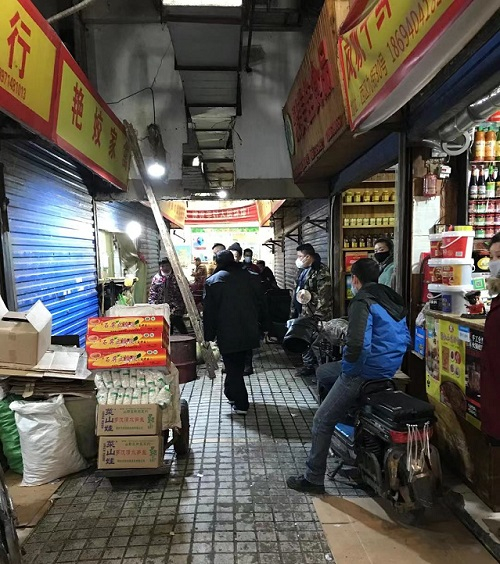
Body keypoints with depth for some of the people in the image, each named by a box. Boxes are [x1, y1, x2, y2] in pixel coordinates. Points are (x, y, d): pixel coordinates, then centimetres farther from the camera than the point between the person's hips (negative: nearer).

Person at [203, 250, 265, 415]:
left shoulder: (212, 281, -5)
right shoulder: (249, 277, 3)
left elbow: (209, 311, -5)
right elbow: (259, 303, 7)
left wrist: (208, 336, 1)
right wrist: (258, 324, 18)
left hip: (227, 334, -4)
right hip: (249, 332, 4)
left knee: (233, 367, 6)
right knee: (238, 365, 20)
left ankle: (241, 404, 7)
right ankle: (231, 393, 37)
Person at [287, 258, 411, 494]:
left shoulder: (362, 302, -19)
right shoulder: (393, 300, 9)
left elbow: (357, 344, -31)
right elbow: (405, 339, 14)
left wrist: (347, 366, -13)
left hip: (364, 371, -9)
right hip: (388, 368, 9)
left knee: (322, 422, 2)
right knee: (322, 372, 25)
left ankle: (313, 479, 12)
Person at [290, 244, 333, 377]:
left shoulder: (321, 271, -15)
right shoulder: (303, 270, 14)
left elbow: (323, 297, -20)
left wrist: (318, 317, -23)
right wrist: (293, 312, 18)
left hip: (314, 316, -9)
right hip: (302, 313, 9)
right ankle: (308, 365, 30)